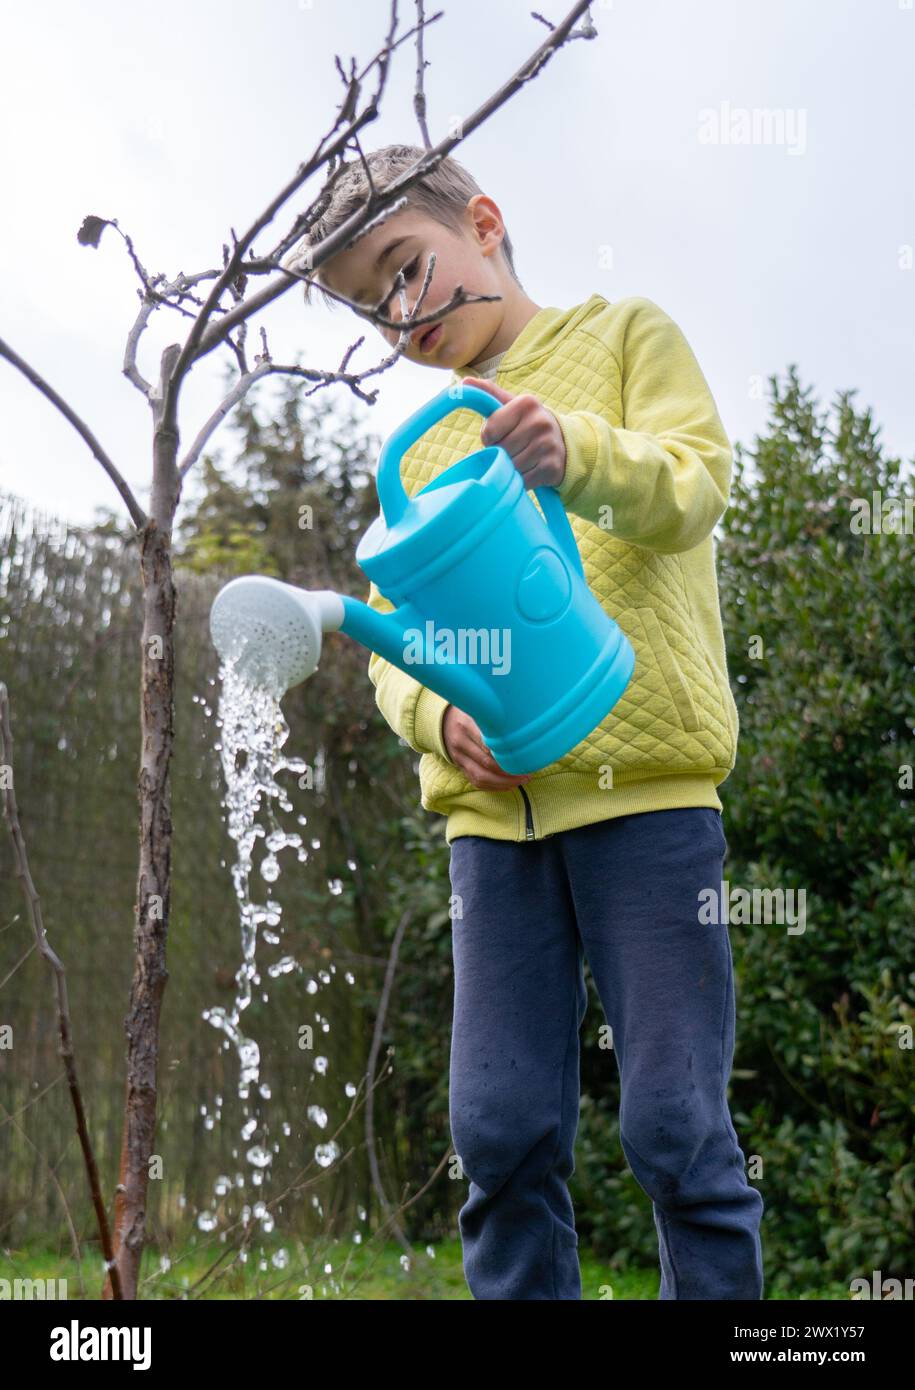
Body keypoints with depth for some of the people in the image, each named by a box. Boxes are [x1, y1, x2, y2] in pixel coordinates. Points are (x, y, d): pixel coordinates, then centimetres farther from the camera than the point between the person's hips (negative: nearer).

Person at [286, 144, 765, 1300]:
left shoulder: (626, 333, 12)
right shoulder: (421, 447, 23)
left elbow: (695, 480, -4)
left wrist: (580, 453, -25)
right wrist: (439, 715, -5)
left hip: (644, 785, -4)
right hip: (491, 807, 4)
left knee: (675, 1124, -5)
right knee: (501, 1131, 2)